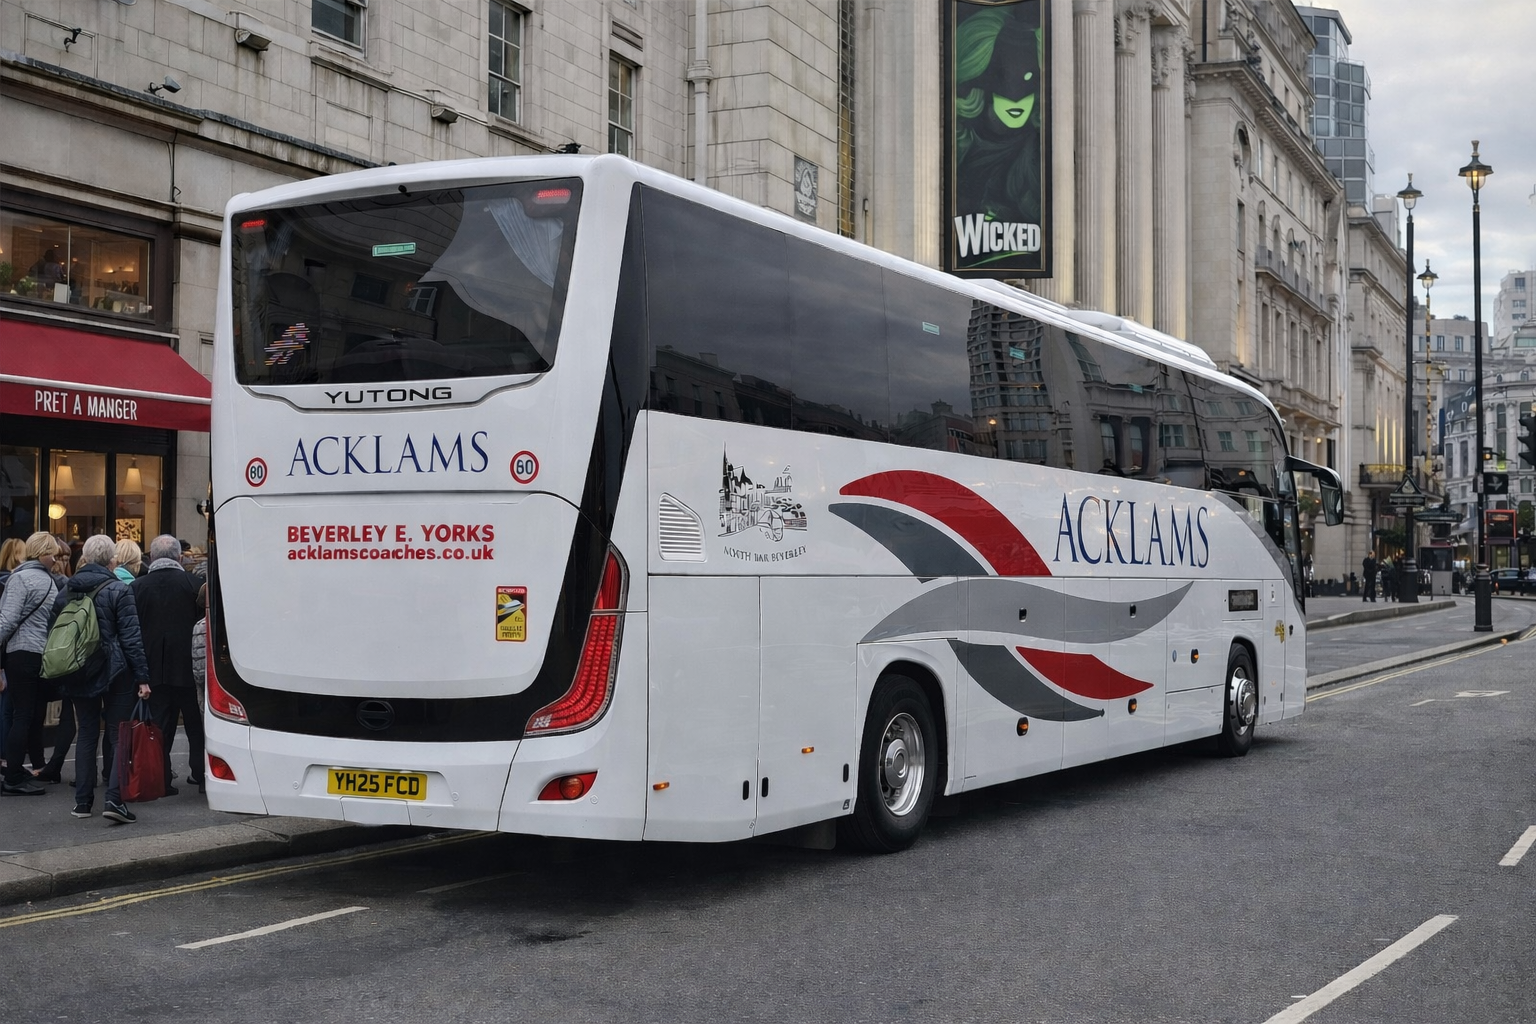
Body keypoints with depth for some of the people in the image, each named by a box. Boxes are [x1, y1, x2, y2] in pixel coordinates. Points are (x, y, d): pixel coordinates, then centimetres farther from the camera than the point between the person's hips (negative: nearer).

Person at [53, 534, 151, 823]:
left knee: (86, 734, 12)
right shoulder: (118, 590, -9)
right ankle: (115, 798, -12)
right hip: (115, 673, -4)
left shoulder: (67, 591, 6)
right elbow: (131, 637, -11)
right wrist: (142, 677, -9)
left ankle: (83, 801, 13)